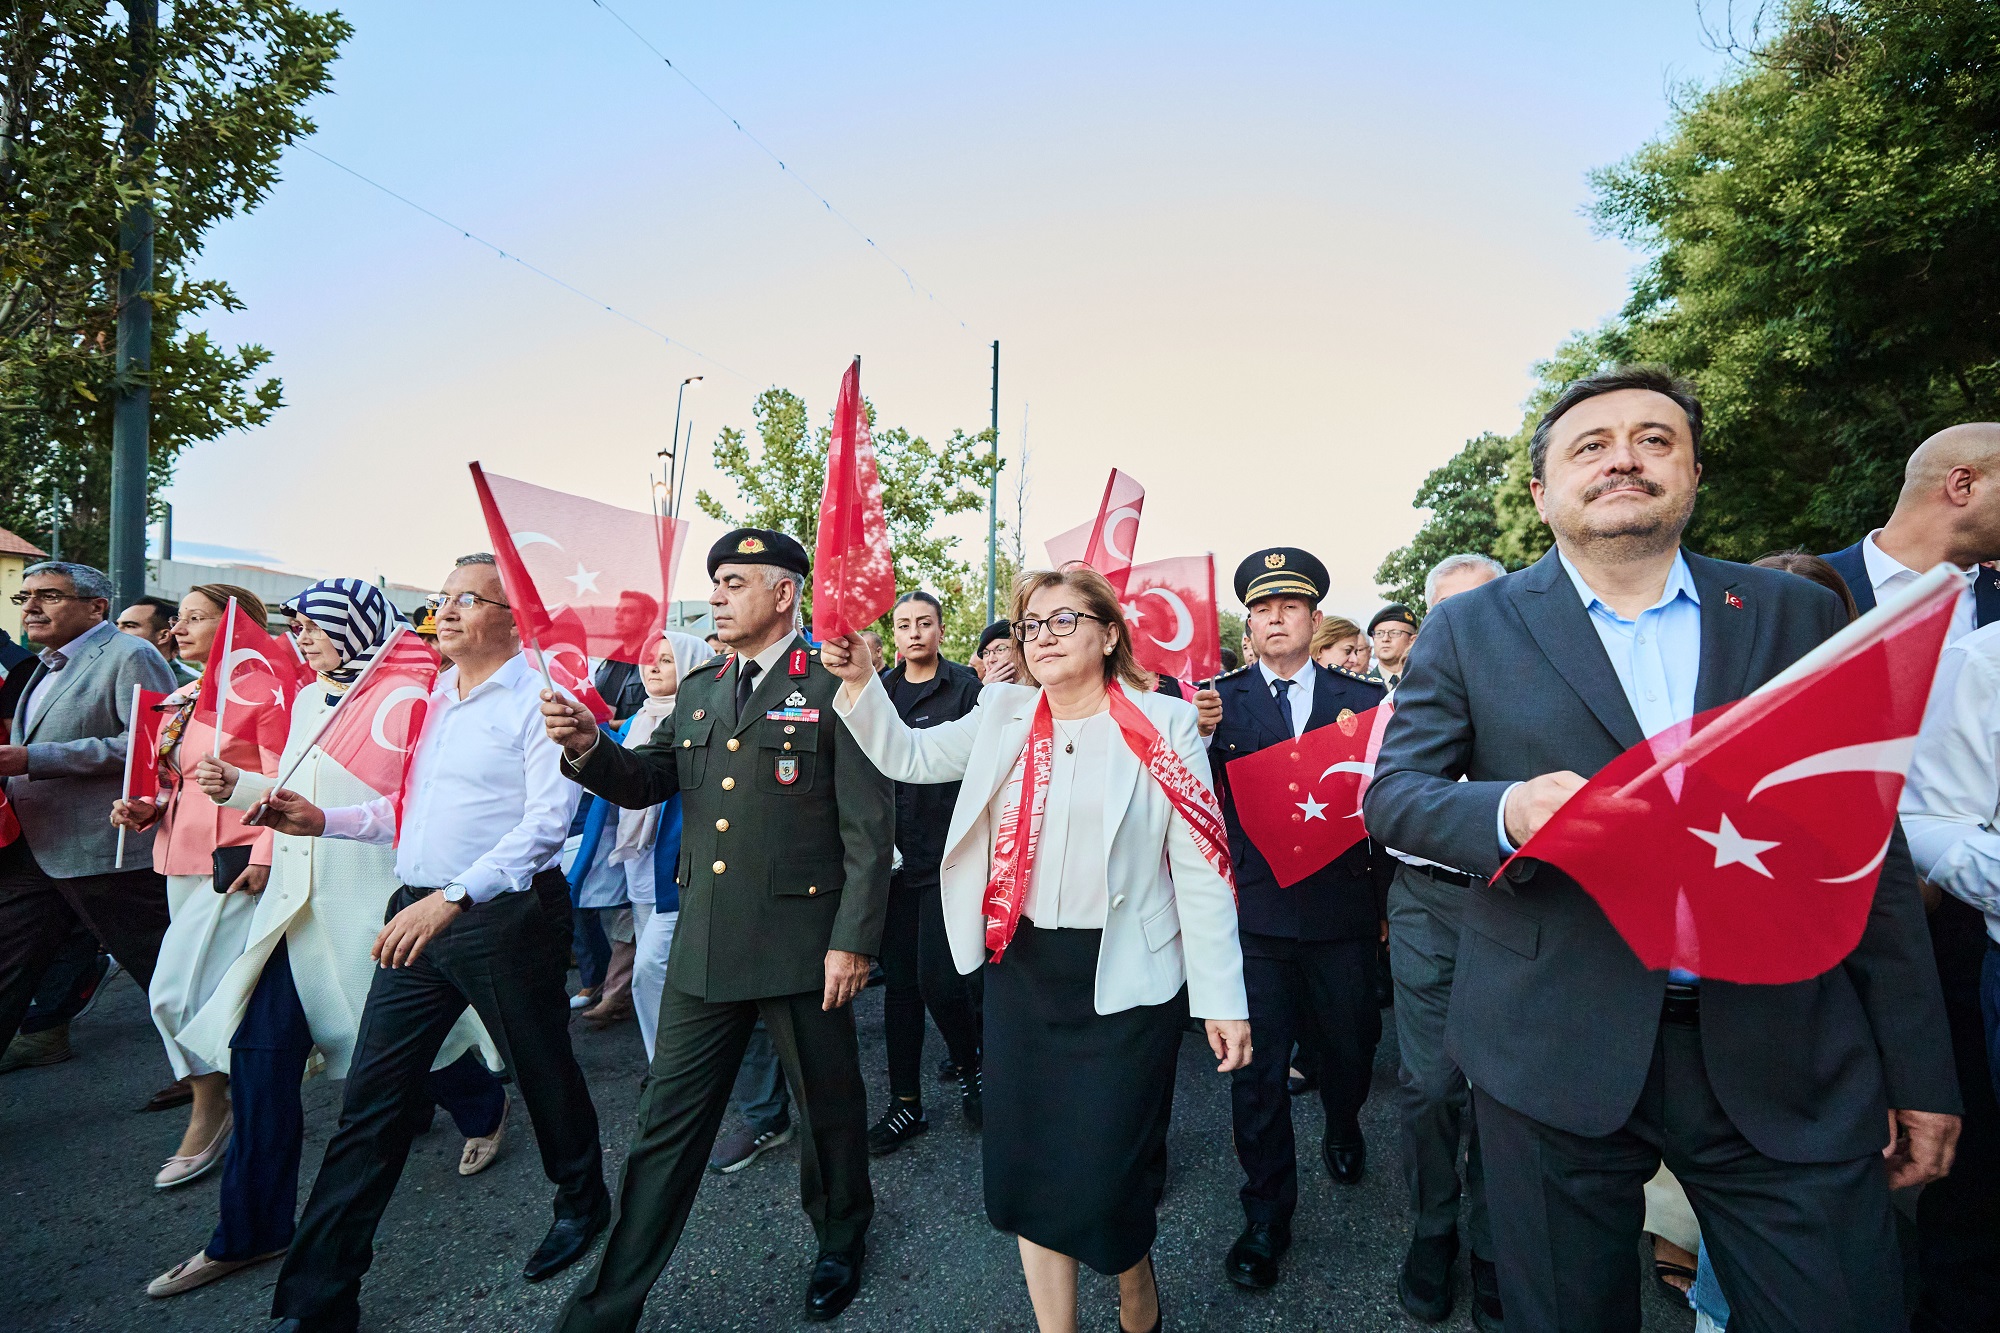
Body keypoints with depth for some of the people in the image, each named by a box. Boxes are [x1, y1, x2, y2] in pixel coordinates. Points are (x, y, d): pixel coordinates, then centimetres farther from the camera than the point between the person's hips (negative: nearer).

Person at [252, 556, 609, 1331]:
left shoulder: (536, 702, -12)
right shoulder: (433, 700, 13)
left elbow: (546, 821, -20)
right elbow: (416, 812, 19)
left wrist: (453, 899, -27)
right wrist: (323, 822, 7)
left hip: (505, 918, -7)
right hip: (417, 915, 7)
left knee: (543, 1073, 11)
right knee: (370, 1101, 10)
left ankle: (583, 1203, 38)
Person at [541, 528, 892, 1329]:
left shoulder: (836, 688, -10)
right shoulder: (697, 693, 11)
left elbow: (870, 828, -12)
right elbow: (643, 784, 13)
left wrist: (853, 940, -15)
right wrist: (588, 747, -7)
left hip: (803, 946, -5)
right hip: (704, 947, 5)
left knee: (828, 1105, 16)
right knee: (667, 1125, 14)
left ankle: (841, 1245, 43)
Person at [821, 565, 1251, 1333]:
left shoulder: (1162, 725, -8)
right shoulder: (1005, 715, 3)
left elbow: (1200, 867, -8)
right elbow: (908, 757, 8)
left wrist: (1223, 998, -9)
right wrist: (860, 681, -7)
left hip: (1125, 978, -3)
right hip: (1022, 969, 4)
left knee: (1105, 1175, 4)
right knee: (1026, 1165, 13)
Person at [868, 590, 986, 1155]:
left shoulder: (965, 688, -2)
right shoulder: (878, 688, 9)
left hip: (946, 854, -4)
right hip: (892, 853, 4)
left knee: (937, 977, -7)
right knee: (899, 980, 9)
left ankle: (969, 1067, 24)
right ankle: (905, 1104, 23)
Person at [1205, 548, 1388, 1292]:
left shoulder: (1364, 698, 2)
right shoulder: (1218, 700, 0)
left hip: (1342, 912, 2)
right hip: (1254, 915, -1)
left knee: (1348, 1048, 20)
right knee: (1258, 1068, 6)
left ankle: (1342, 1131, 54)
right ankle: (1266, 1215, 26)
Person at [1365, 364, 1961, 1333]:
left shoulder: (1796, 614, 6)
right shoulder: (1471, 627, 0)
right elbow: (1391, 792, -2)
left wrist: (1919, 1072, 7)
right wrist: (1508, 810, -23)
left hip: (1791, 1064, 2)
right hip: (1555, 1055, -1)